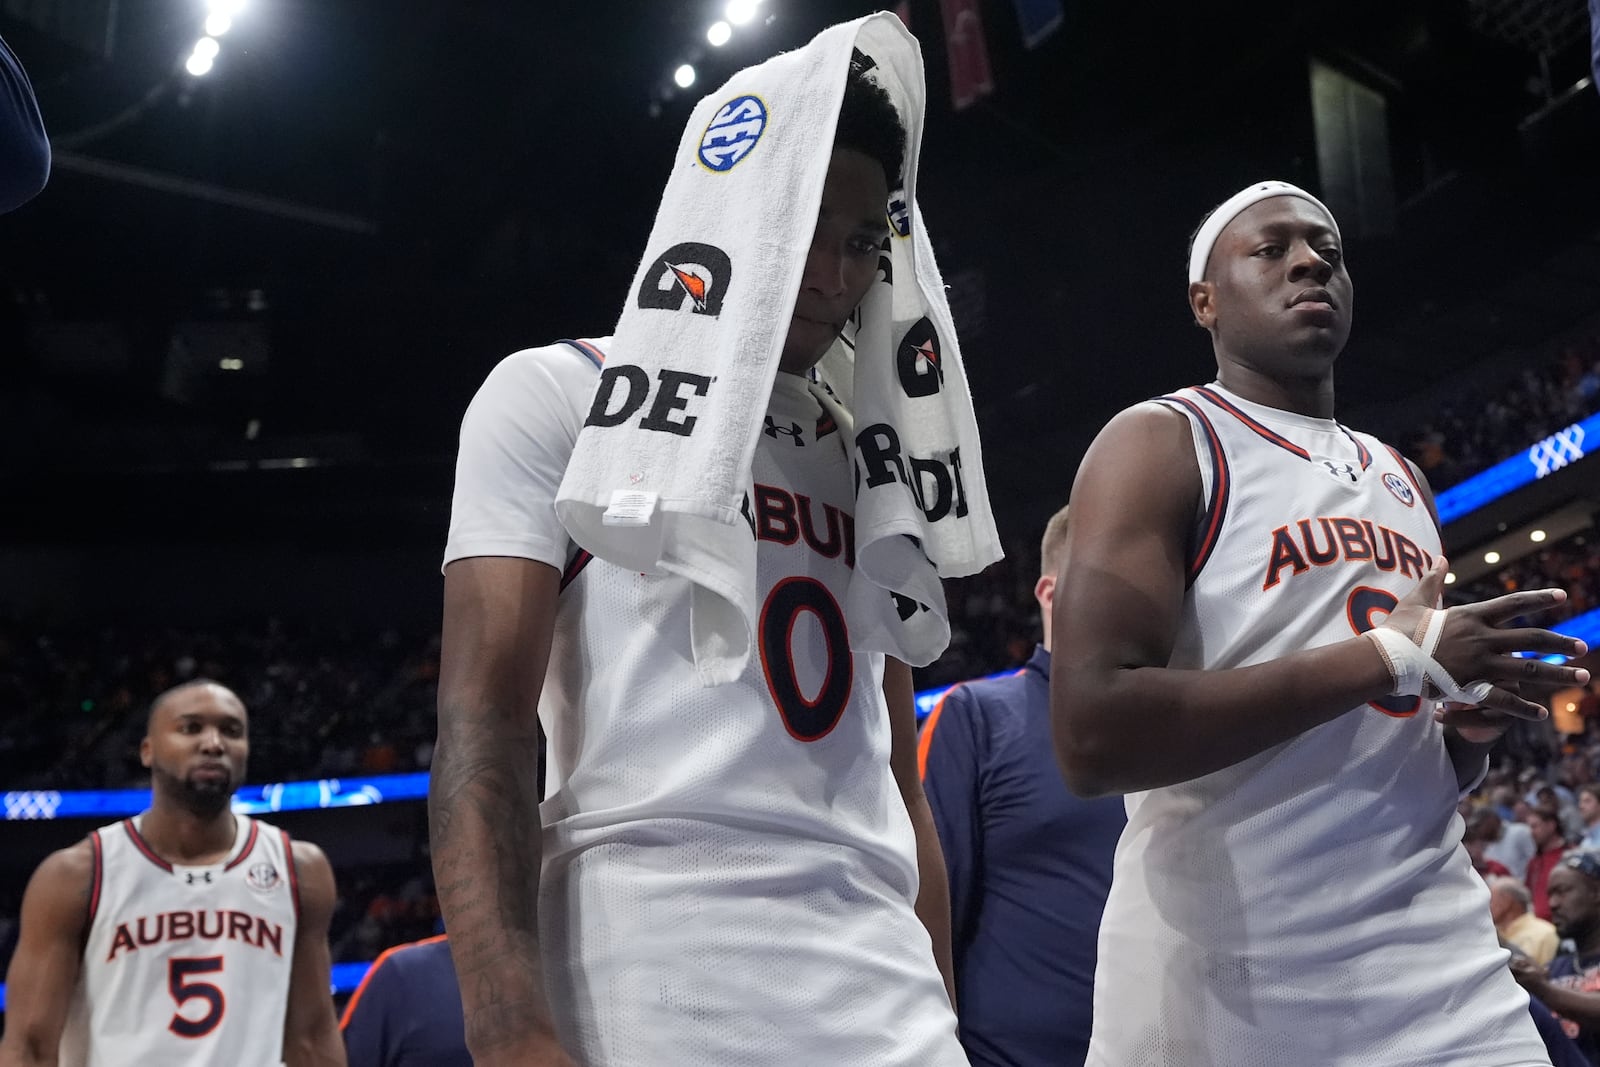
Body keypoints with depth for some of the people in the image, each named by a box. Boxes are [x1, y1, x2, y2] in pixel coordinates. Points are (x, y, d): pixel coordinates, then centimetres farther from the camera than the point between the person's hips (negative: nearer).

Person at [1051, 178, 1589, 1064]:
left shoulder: (1403, 482, 16)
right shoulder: (1159, 445, -6)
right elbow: (1092, 737, -20)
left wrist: (1471, 724, 2)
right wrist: (1391, 657, -19)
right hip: (1228, 992, -6)